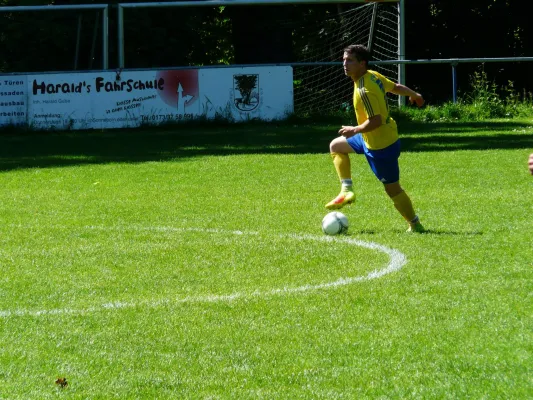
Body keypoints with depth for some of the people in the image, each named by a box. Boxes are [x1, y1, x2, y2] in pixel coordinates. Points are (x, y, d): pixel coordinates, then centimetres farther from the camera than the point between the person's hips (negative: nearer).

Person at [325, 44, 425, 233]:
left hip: (380, 146, -10)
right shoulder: (373, 76, -1)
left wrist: (355, 131, -17)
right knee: (336, 146, 24)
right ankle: (346, 190, 17)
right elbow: (396, 87, 13)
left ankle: (415, 225, 10)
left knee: (393, 189, 0)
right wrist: (414, 95, 33)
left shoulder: (364, 91, -29)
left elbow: (376, 120, -33)